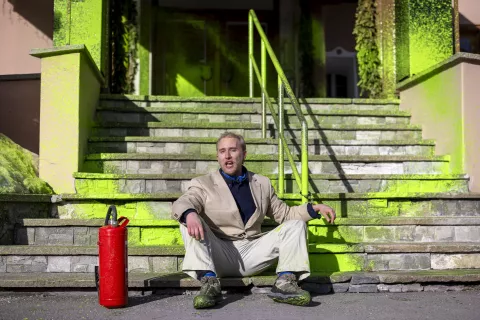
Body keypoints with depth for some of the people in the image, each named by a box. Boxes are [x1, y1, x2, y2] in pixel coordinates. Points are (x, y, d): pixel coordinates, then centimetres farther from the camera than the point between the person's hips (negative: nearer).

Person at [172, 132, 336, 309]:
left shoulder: (262, 183, 16)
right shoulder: (203, 184, 5)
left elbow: (284, 213, 21)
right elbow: (182, 203, -14)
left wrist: (315, 208, 4)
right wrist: (190, 214, -39)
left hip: (252, 253, 3)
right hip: (219, 254, -2)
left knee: (295, 225, -8)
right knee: (189, 222, -25)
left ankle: (285, 282, -23)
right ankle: (209, 282, -34)